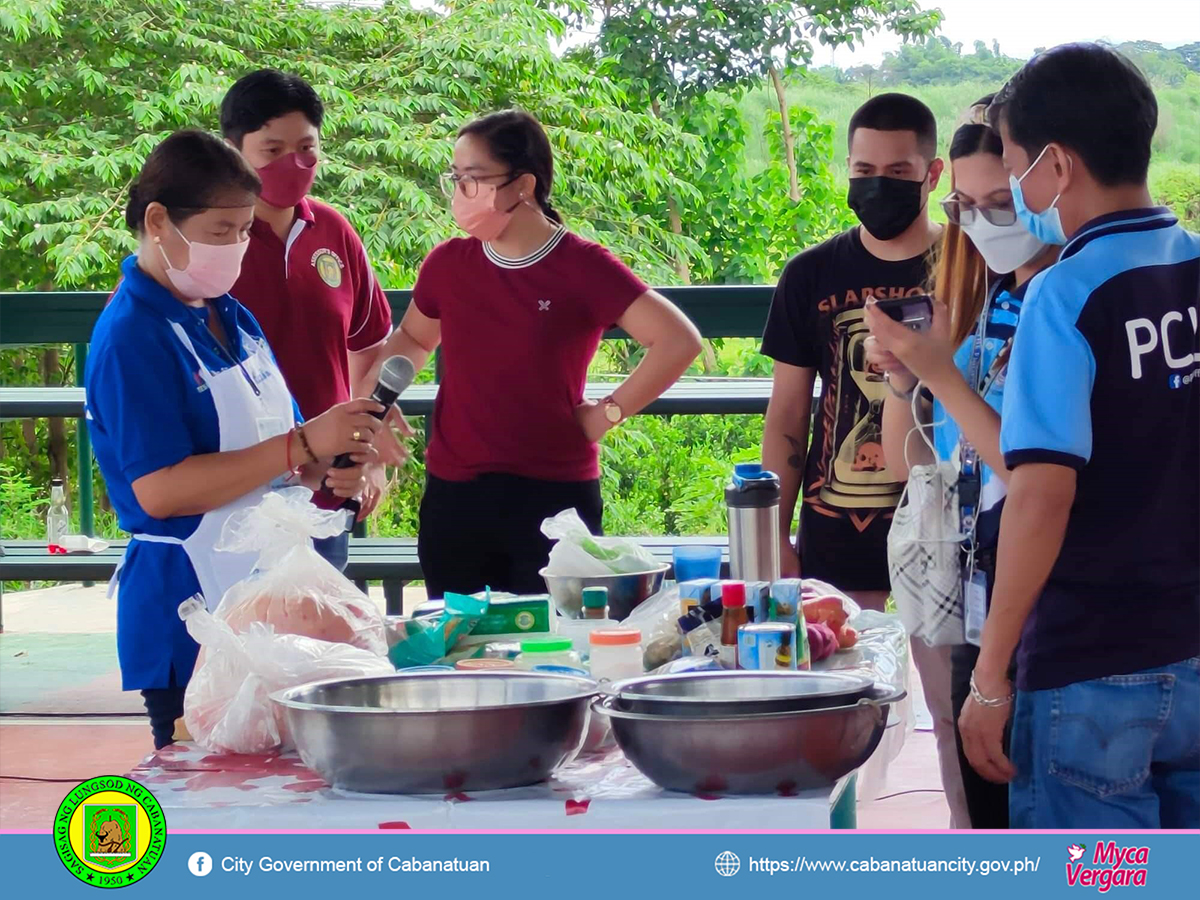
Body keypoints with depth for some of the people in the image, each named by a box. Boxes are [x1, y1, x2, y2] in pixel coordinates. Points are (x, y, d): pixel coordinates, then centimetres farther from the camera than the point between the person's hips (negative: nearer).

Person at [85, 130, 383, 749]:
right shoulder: (132, 337, -15)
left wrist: (330, 469, -1)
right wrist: (303, 446, -24)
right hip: (189, 615, -8)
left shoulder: (231, 318, 12)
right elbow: (160, 490, -23)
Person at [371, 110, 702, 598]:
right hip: (453, 498, 4)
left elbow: (678, 342, -14)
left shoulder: (582, 268, -9)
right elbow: (413, 338, 24)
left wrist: (606, 414, -10)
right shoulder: (447, 265, 4)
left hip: (553, 498, -4)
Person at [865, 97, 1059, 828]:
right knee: (982, 819, 13)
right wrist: (901, 382, -4)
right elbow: (918, 472, 14)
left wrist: (942, 375, -19)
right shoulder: (981, 303, 10)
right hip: (972, 601, 7)